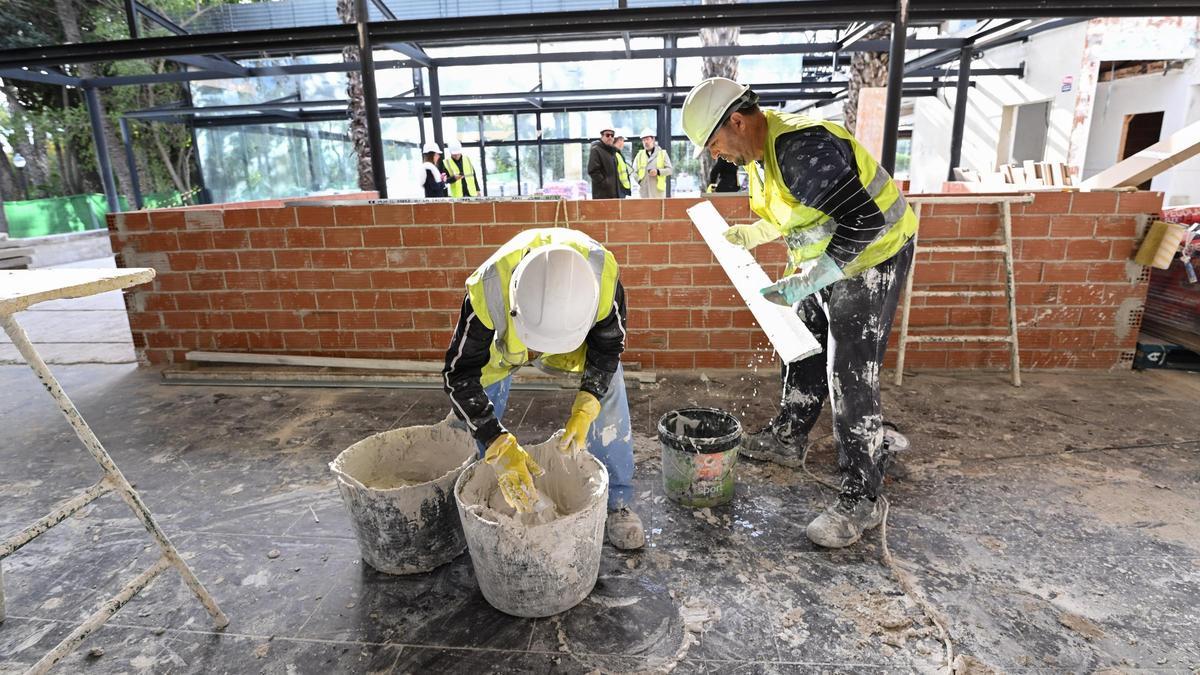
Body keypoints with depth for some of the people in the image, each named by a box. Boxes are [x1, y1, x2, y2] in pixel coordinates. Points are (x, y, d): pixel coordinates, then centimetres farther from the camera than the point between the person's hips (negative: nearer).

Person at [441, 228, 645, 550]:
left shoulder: (602, 272, -41)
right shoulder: (488, 290, -46)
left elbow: (608, 345, -21)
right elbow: (459, 375, -35)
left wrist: (585, 409, -34)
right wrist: (499, 447, -44)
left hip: (582, 332, 1)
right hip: (503, 337, 0)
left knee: (607, 393, -12)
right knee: (470, 413, -1)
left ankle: (617, 500, 7)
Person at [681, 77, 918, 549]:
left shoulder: (802, 148, -30)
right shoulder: (760, 150, 2)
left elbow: (866, 220, -31)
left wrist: (805, 281, -33)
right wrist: (749, 235, 9)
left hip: (870, 257, -10)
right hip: (826, 258, 10)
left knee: (851, 377, -8)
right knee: (803, 350, 18)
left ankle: (861, 498, 5)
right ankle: (788, 439, 37)